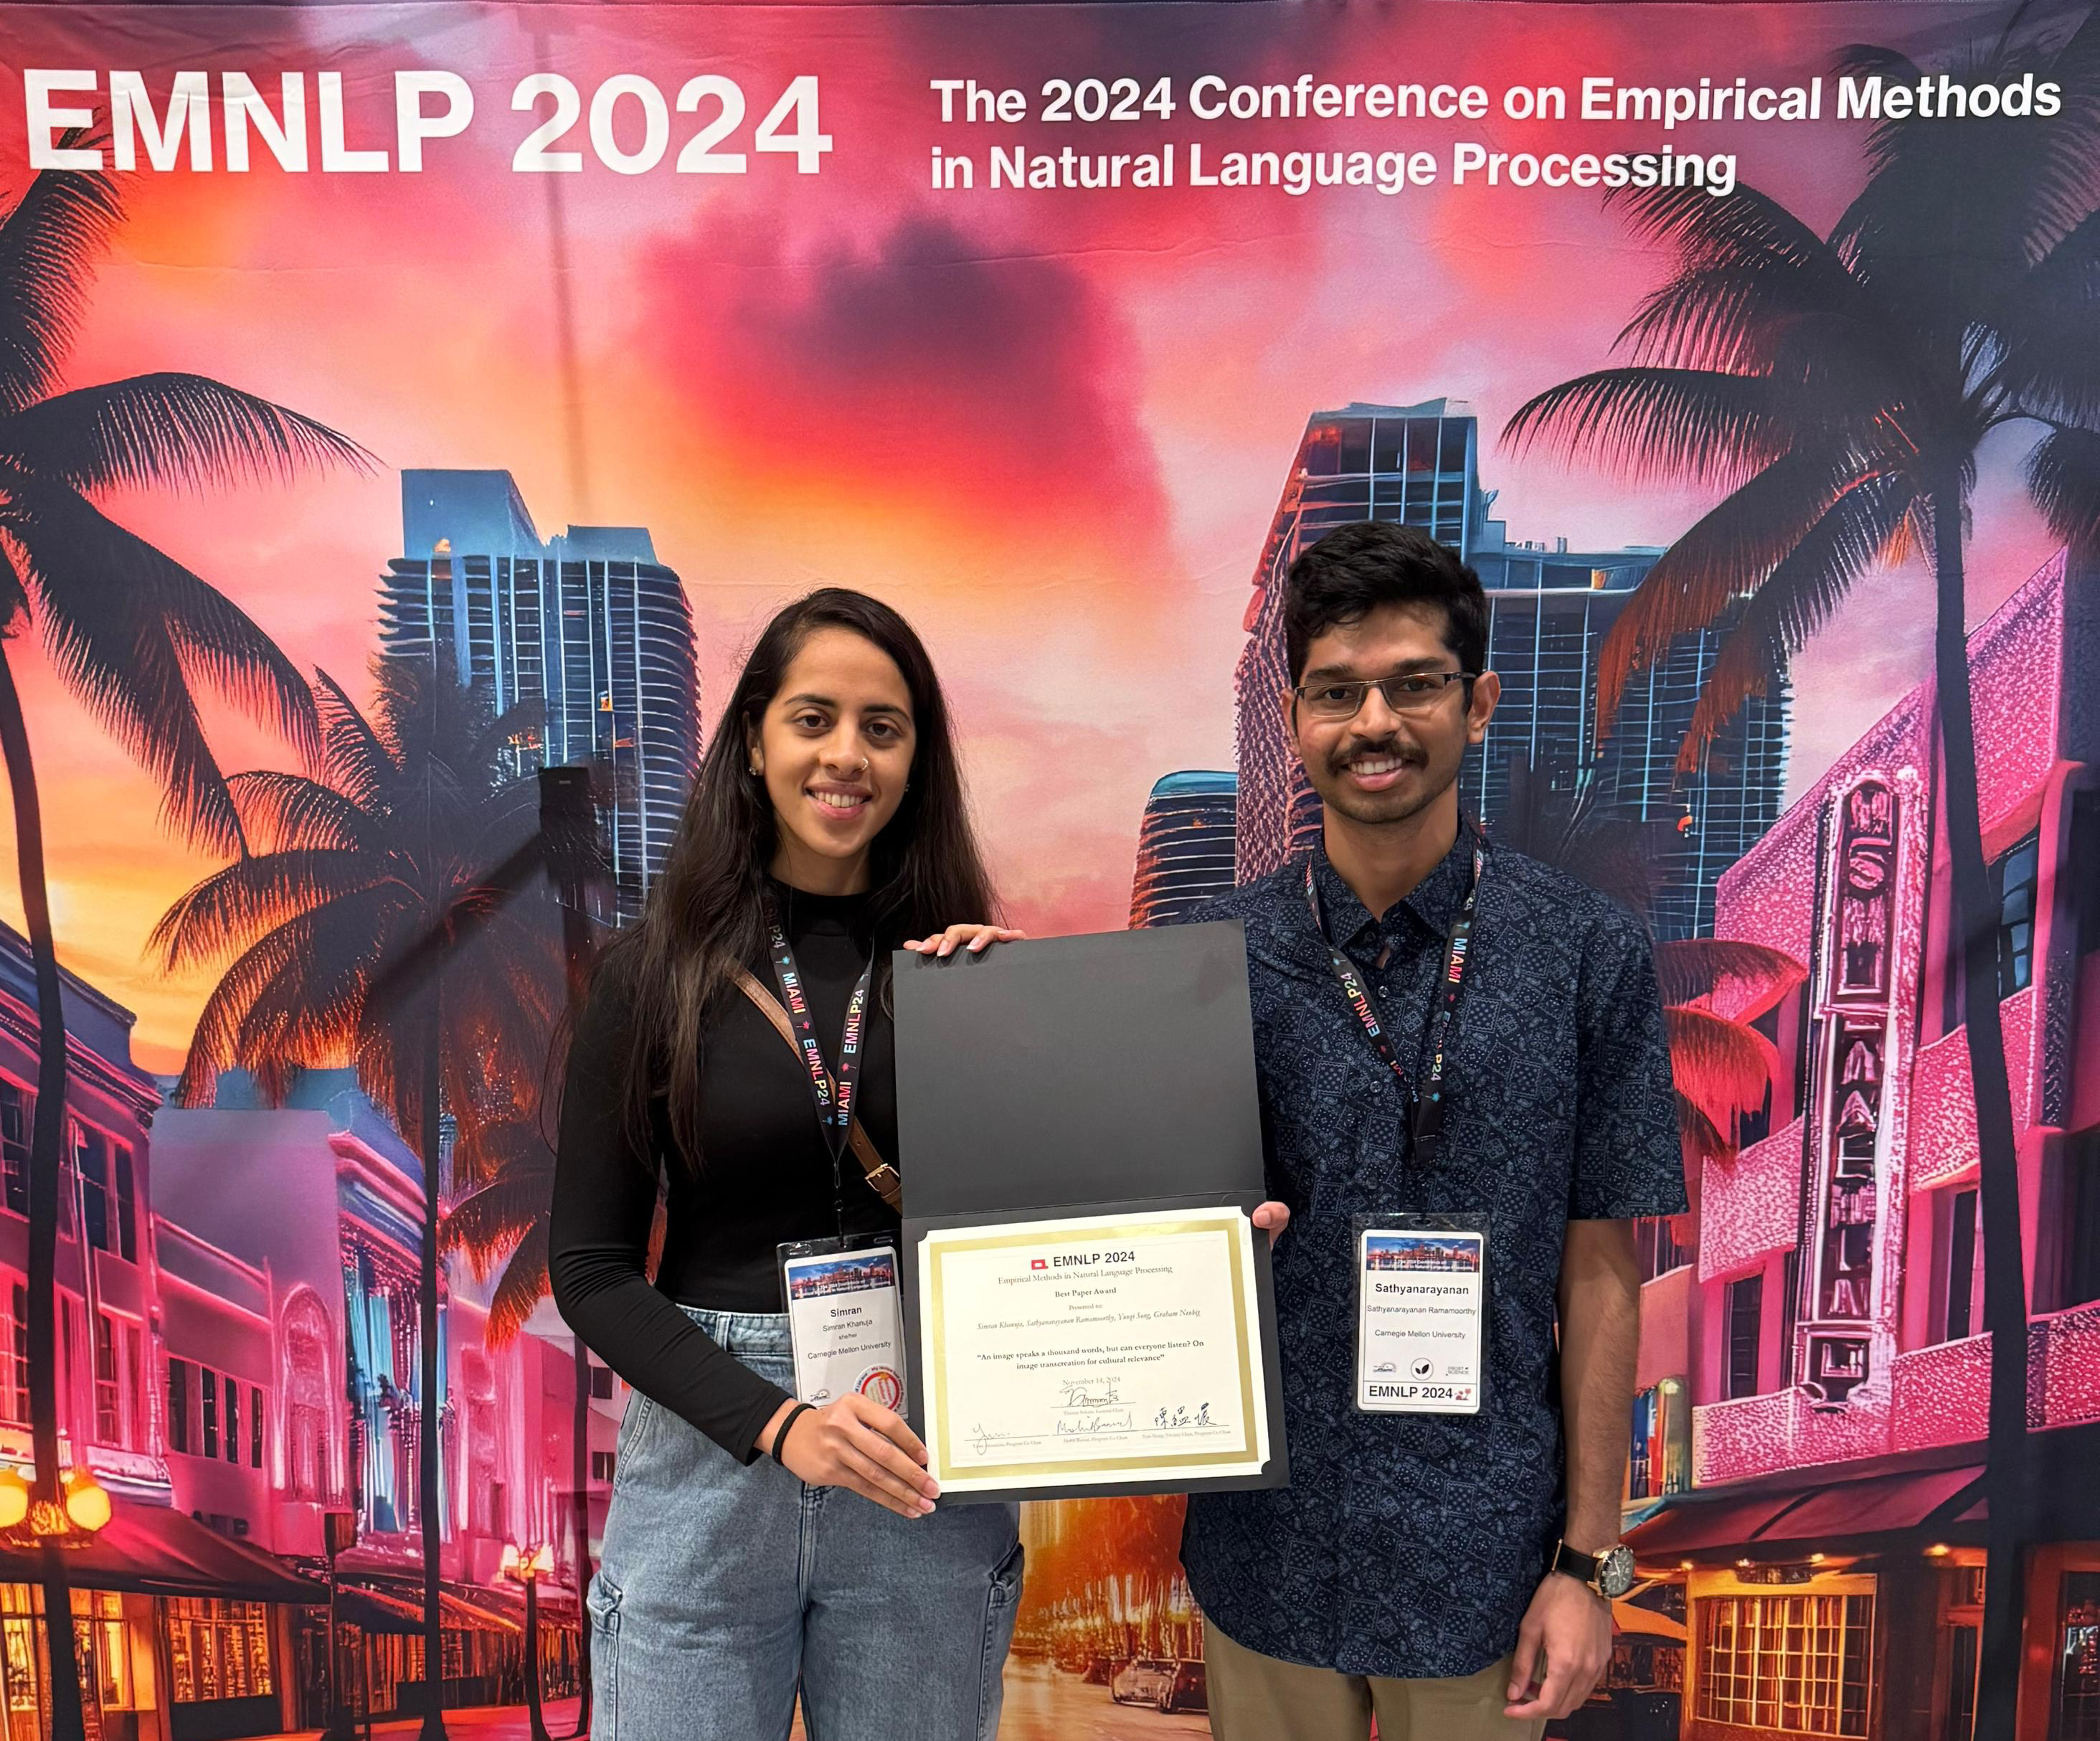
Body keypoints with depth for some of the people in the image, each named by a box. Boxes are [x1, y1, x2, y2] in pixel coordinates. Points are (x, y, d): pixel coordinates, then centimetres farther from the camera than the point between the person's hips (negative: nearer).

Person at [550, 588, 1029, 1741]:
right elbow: (589, 1267, -4)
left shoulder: (967, 967, -1)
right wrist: (778, 1424, -16)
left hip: (926, 1473, 1)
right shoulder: (659, 968, -4)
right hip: (708, 1451, -1)